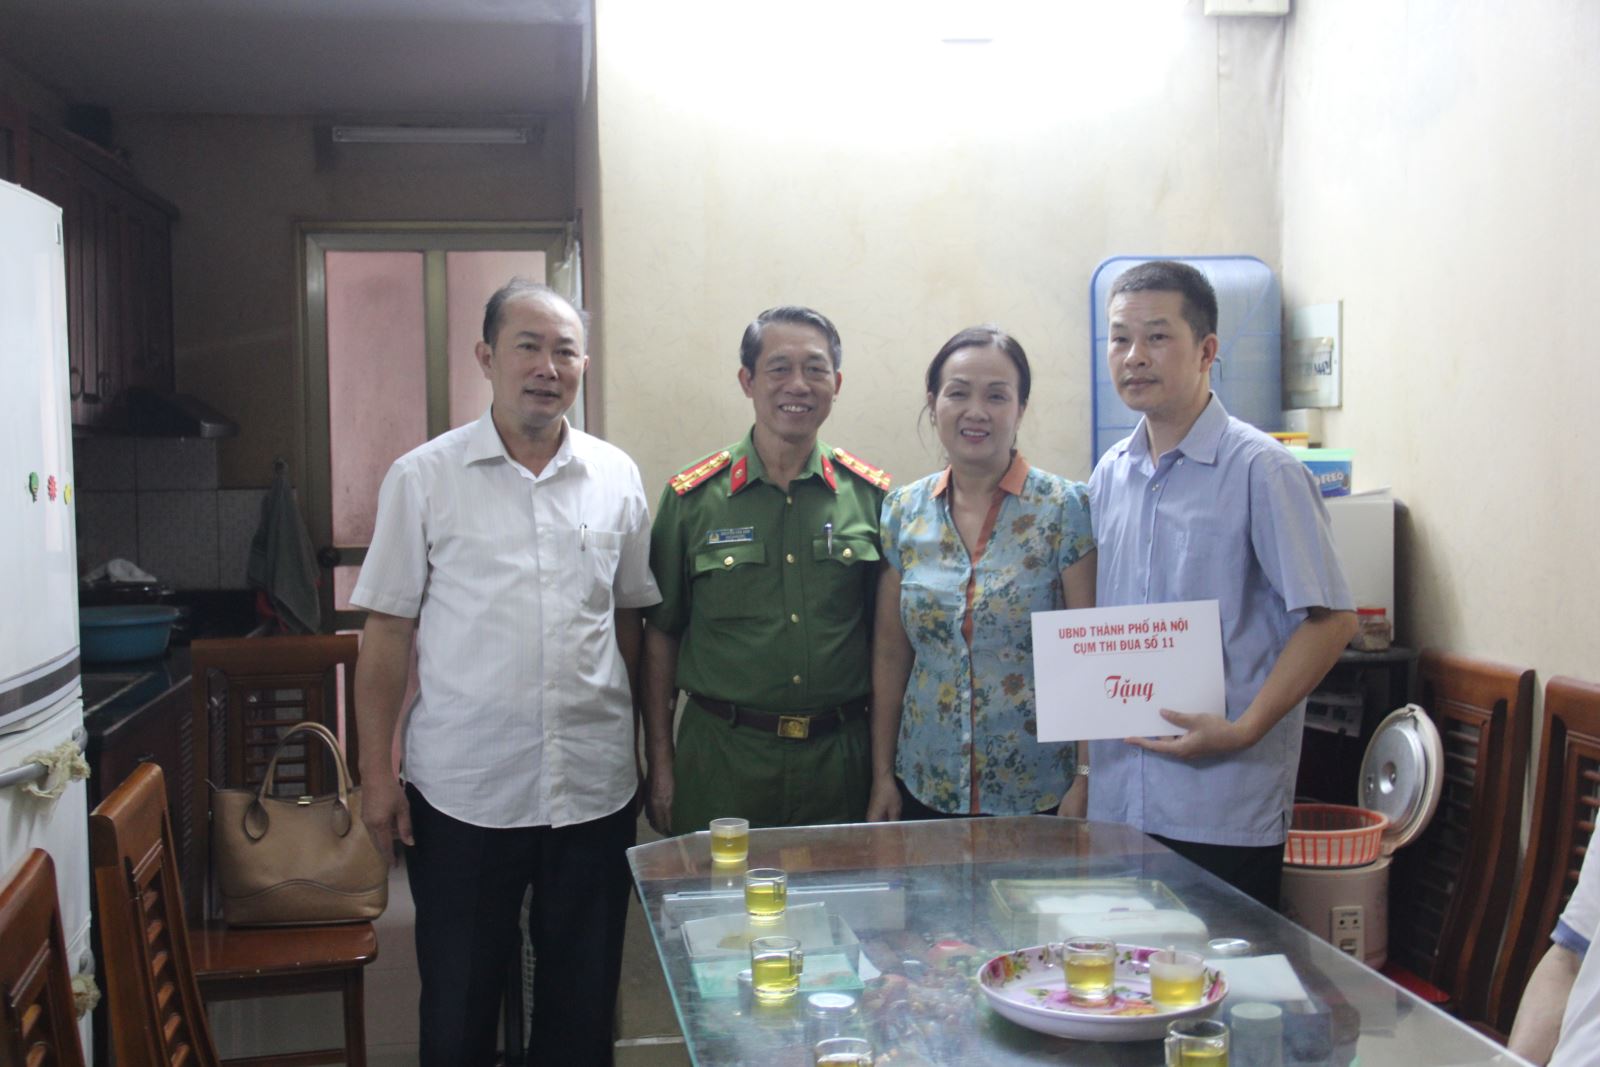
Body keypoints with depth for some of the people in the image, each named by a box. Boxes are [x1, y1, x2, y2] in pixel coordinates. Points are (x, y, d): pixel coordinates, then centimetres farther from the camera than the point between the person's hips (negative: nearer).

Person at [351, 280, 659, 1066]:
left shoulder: (616, 478, 4)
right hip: (461, 793, -2)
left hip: (595, 788, 2)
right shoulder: (423, 478, -2)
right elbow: (385, 636, -1)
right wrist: (376, 774, -3)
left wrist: (645, 751, 9)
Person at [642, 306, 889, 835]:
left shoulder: (871, 495, 3)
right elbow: (661, 636, 4)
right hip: (722, 760, -1)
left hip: (839, 757, 1)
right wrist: (660, 765, 2)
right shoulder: (693, 497, 0)